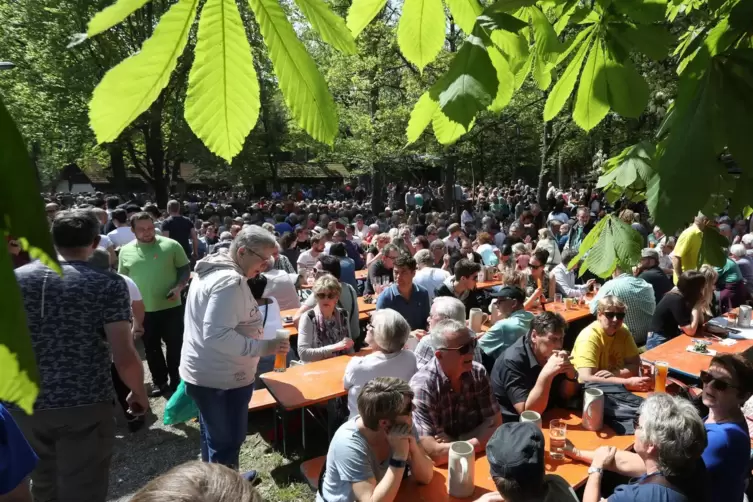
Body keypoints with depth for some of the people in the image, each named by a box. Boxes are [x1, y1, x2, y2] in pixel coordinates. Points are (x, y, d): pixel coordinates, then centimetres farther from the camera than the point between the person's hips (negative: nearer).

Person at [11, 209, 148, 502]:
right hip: (86, 408, -5)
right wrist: (139, 393, 0)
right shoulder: (109, 285, -13)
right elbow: (124, 358, -19)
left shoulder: (15, 279, 1)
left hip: (25, 406, 5)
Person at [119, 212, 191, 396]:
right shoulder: (126, 251, 2)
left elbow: (185, 268, -1)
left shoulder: (171, 245, -7)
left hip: (171, 307, -2)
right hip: (143, 310, 3)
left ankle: (176, 379, 28)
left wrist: (179, 287, -16)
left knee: (175, 345, 10)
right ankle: (159, 381, 33)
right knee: (151, 348, 16)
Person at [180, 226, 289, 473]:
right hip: (222, 379, -10)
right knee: (227, 442, 7)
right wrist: (264, 346, -29)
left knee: (214, 438, 25)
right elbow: (217, 335, -31)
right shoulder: (231, 281, -25)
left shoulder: (211, 270, 8)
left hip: (203, 373, 10)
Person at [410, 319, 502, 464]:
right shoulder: (422, 386, -21)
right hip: (440, 469, -4)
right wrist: (476, 442, -14)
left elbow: (495, 424, -4)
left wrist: (455, 443, -17)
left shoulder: (478, 372, -6)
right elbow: (432, 453, -24)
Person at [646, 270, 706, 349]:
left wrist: (699, 306, -6)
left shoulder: (683, 295, 1)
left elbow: (700, 323, 6)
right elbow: (690, 331, -24)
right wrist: (697, 306, -19)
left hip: (672, 338, 8)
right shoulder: (676, 300, -23)